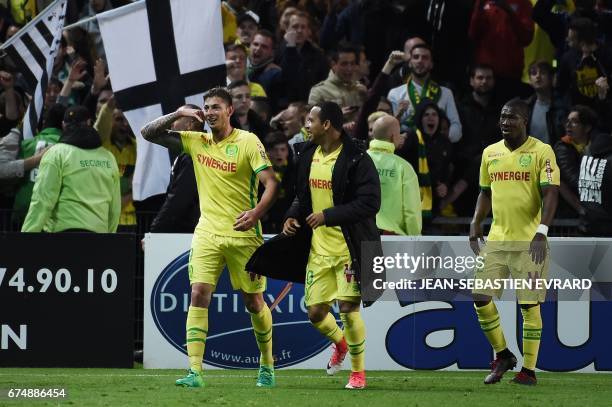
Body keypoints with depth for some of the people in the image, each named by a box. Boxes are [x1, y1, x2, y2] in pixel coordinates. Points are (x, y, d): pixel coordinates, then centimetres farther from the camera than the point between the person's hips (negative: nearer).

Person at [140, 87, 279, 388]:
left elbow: (271, 183, -12)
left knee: (254, 301, 6)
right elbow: (149, 133, 9)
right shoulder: (196, 141, 7)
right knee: (199, 293, -12)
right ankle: (195, 372, -16)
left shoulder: (248, 142, -6)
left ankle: (267, 366, 27)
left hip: (243, 234, -3)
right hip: (207, 233, 3)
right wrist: (178, 114, -5)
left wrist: (256, 213, -29)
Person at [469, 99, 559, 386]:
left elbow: (550, 193, -12)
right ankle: (502, 355, 17)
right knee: (480, 298, -2)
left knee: (529, 305, -2)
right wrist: (475, 225, 9)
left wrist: (541, 232, -22)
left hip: (529, 242, -5)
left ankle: (529, 370, 6)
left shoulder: (542, 152, -6)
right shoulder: (490, 153, 12)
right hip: (497, 240, 5)